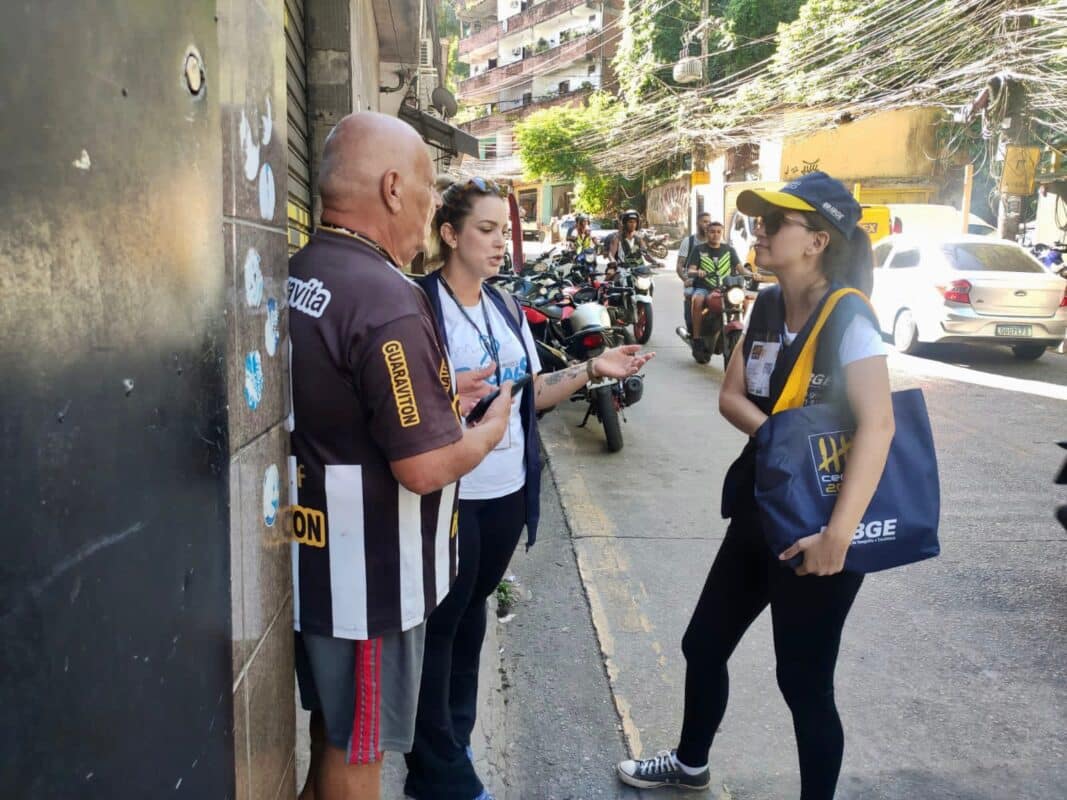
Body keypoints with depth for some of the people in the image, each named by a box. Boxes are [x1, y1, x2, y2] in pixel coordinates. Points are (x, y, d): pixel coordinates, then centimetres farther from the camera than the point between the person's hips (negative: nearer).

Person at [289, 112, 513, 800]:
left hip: (310, 558, 8)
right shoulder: (387, 299, -26)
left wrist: (441, 394, 11)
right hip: (370, 576, -8)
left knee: (331, 729, 26)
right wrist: (490, 430, -7)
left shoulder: (295, 276, 3)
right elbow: (425, 466, -26)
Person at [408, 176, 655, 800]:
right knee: (438, 621, 6)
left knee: (473, 609, 20)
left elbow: (532, 395, 11)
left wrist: (591, 370, -1)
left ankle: (453, 737, 39)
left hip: (508, 489, 7)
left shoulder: (507, 309, 10)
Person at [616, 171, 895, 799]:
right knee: (704, 645, 19)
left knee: (804, 680, 3)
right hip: (759, 509, 8)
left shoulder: (848, 318, -19)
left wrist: (839, 534, -35)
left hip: (816, 521, -8)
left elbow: (877, 427, -28)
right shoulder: (768, 306, 5)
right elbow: (731, 395, 5)